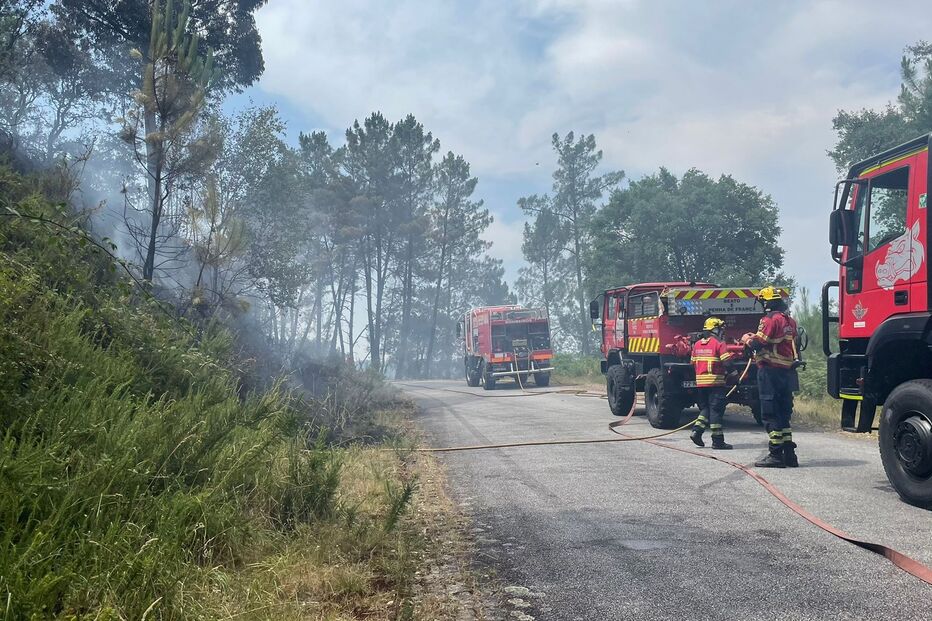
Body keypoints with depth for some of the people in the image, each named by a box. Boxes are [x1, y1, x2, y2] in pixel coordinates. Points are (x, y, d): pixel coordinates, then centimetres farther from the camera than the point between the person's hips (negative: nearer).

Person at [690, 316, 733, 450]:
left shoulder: (697, 344, 11)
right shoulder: (719, 344, -7)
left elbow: (693, 363, 14)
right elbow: (727, 361, -15)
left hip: (700, 382, 6)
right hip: (715, 382, -6)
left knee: (705, 408, 18)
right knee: (716, 410, -2)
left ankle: (697, 431, 3)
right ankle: (717, 440, 0)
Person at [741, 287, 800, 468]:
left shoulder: (770, 319, -13)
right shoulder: (790, 321, 14)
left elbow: (758, 344, -18)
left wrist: (747, 339, 3)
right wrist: (756, 337, 22)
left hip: (770, 371, -8)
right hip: (787, 371, 9)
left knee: (770, 413, -4)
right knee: (783, 412, 14)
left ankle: (776, 454, -4)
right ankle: (789, 454, 15)